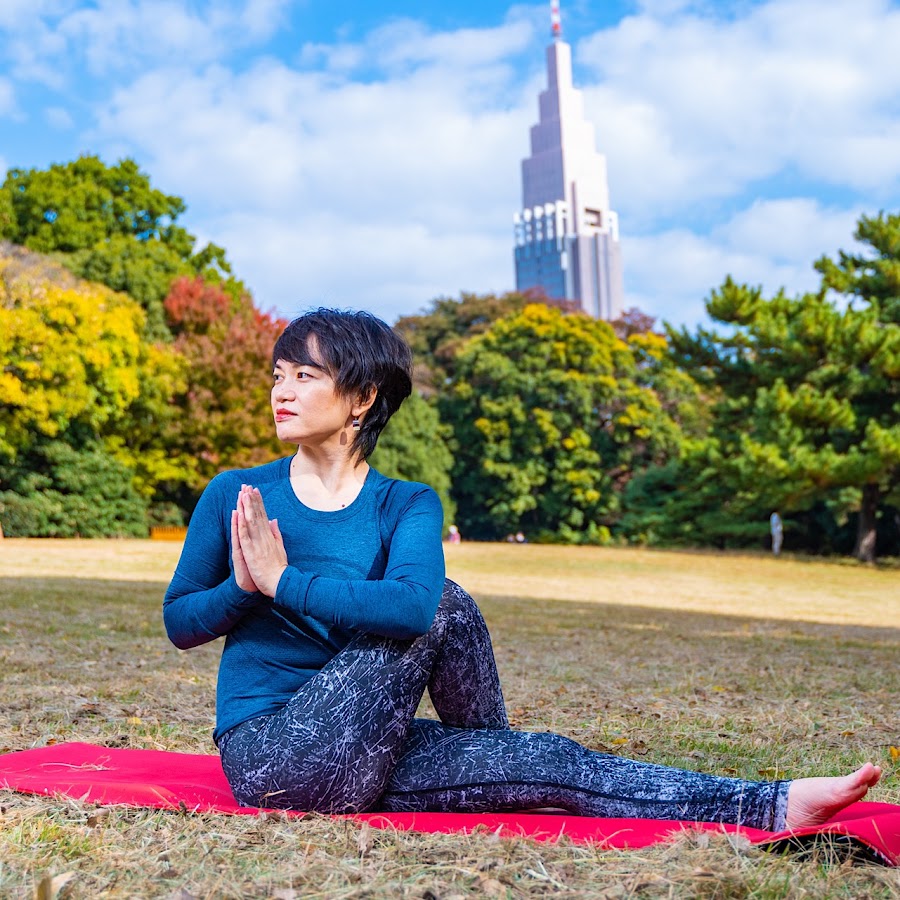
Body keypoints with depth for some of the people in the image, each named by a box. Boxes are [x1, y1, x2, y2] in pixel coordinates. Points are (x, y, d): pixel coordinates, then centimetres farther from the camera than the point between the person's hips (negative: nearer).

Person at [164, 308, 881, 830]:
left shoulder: (407, 506, 2)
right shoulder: (235, 495, 0)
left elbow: (410, 604, -22)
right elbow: (180, 621, 6)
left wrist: (286, 581, -20)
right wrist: (247, 586, -14)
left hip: (355, 760, 3)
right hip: (268, 753, -3)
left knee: (546, 763, -12)